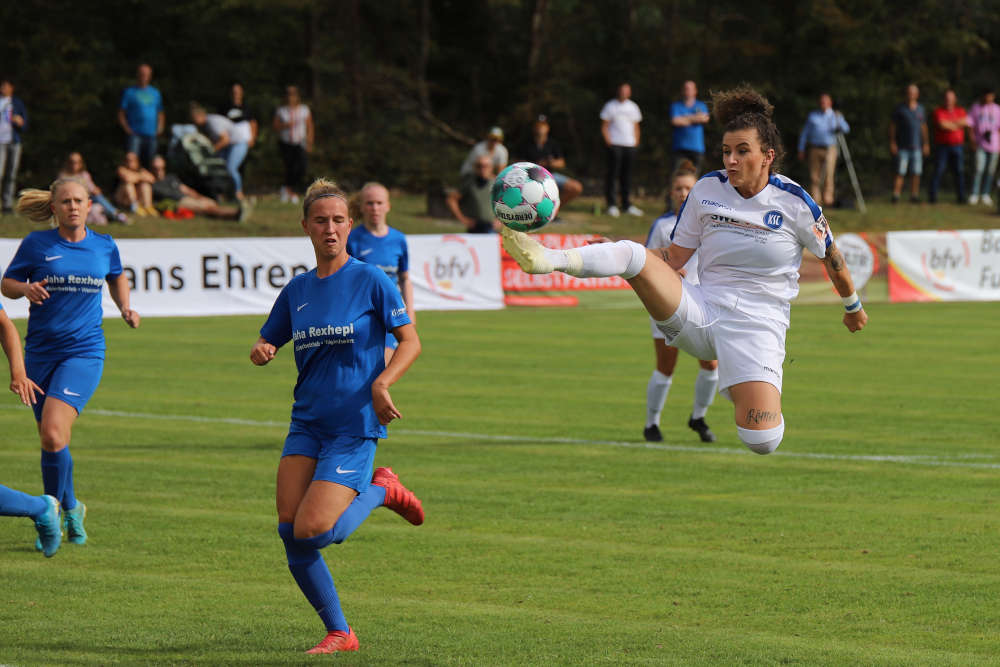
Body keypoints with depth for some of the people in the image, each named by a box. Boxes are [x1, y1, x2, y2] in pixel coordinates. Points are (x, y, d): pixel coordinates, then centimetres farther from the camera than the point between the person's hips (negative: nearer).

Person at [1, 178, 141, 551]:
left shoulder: (104, 247, 4)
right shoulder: (36, 244, -1)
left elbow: (117, 278, 25)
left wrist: (125, 309, 9)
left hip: (84, 352, -2)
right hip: (41, 352, 2)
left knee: (53, 434, -19)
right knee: (52, 440, 9)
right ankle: (70, 508, 34)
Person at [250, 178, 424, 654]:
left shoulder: (370, 280, -5)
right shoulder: (297, 290, 9)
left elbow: (410, 341, -4)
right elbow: (267, 343, 19)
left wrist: (382, 383, -21)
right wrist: (262, 352, -5)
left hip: (355, 425, -5)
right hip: (306, 424, 5)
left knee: (312, 531, -17)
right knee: (289, 530, -7)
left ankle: (380, 491, 12)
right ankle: (339, 633, 8)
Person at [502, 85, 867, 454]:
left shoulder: (794, 202, -6)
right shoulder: (707, 189, 3)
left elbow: (832, 255, 10)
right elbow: (675, 258, 10)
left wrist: (852, 306, 22)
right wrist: (615, 251, -4)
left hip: (757, 326, -3)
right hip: (700, 311, 3)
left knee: (761, 441, -22)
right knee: (633, 253, -22)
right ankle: (548, 259, -45)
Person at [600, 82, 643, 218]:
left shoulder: (633, 107, 14)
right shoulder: (610, 106, 2)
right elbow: (604, 126, 1)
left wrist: (636, 142, 9)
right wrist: (608, 142, -9)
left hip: (630, 145, 4)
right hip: (615, 144, -4)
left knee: (627, 175, 6)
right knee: (612, 173, -7)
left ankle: (626, 204, 13)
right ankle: (611, 204, -3)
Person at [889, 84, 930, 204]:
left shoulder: (920, 109, 11)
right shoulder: (899, 109, 0)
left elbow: (923, 127, 17)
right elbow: (892, 126, 1)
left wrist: (926, 144, 13)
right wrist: (892, 143, -6)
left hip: (916, 147, 3)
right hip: (902, 147, -3)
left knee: (916, 173, 1)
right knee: (900, 173, -9)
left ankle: (914, 196, 7)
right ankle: (896, 196, -9)